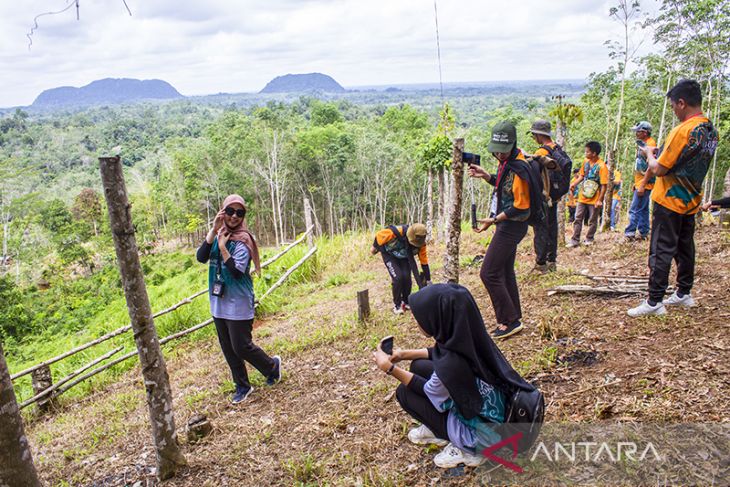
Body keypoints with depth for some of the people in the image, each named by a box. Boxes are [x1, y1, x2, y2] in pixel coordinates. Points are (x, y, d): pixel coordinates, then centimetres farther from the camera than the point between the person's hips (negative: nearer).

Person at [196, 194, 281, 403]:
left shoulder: (242, 240, -13)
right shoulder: (218, 236, 5)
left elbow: (237, 272, -21)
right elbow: (201, 257, -11)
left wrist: (223, 247, -22)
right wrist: (214, 231, -18)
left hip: (238, 305, -7)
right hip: (219, 303, 7)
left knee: (241, 347, 0)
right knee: (228, 349, 14)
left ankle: (272, 365, 26)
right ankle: (242, 386, 30)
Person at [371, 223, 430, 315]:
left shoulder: (420, 244, -26)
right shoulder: (396, 232, -41)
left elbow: (424, 263, -15)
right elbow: (379, 235, -23)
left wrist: (428, 281, -11)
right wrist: (374, 247, -5)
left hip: (403, 257, 4)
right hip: (389, 255, -3)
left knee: (406, 277, -14)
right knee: (398, 277, -20)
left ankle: (406, 302, 11)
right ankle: (397, 305, -1)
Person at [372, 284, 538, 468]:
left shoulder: (450, 366, -36)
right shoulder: (468, 336, -16)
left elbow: (429, 392, -12)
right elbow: (442, 353, 9)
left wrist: (390, 368, -7)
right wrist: (405, 354, 10)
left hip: (486, 434, -7)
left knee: (404, 392, -1)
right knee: (419, 366, 8)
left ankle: (467, 450, 7)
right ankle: (437, 430, 24)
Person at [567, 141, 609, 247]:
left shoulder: (602, 166, -16)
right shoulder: (586, 162, 2)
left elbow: (604, 185, -15)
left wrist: (600, 200, -17)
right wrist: (575, 184, -3)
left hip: (594, 199, -6)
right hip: (582, 197, 6)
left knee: (592, 221, 9)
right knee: (578, 219, 5)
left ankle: (589, 239, 24)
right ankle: (575, 240, 9)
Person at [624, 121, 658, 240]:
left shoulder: (650, 144, -14)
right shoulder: (641, 144, 14)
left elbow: (651, 167, -20)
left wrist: (642, 185, -22)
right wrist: (636, 183, 20)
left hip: (645, 184, -10)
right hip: (640, 183, 10)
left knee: (635, 210, -10)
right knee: (643, 209, 13)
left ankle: (629, 234, -9)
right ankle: (643, 233, 20)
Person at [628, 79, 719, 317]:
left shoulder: (683, 130, -23)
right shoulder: (711, 130, 6)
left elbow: (659, 169, -19)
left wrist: (649, 154, 0)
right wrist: (659, 157, 11)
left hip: (670, 200, -8)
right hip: (691, 200, 8)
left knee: (661, 251, -5)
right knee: (685, 247, 16)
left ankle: (654, 302, -2)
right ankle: (684, 293, 26)